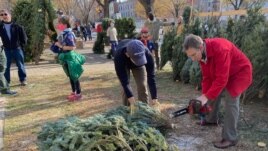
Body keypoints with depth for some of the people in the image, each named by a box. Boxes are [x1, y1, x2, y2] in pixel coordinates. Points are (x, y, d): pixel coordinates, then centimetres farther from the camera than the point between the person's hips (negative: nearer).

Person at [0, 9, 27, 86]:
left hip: (17, 48, -1)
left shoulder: (17, 26, -3)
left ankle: (23, 80, 18)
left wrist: (22, 45, 0)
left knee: (20, 65, 7)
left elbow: (23, 36, 2)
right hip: (6, 50, 2)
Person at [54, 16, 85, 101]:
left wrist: (61, 46, -19)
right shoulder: (63, 33, 6)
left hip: (69, 56, -9)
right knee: (70, 76, 17)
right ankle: (73, 92, 28)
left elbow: (72, 47, -23)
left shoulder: (68, 34, -19)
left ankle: (78, 94, 8)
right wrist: (58, 44, 3)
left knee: (74, 76, -1)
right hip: (65, 57, 9)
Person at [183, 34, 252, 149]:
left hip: (240, 73, -8)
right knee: (214, 94, 14)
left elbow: (222, 79, -38)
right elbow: (207, 77, -8)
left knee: (231, 102, -15)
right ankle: (211, 120, 38)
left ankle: (230, 138, -7)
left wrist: (207, 97, -36)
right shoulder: (202, 54, -12)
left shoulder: (220, 49, -39)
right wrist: (204, 96, -17)